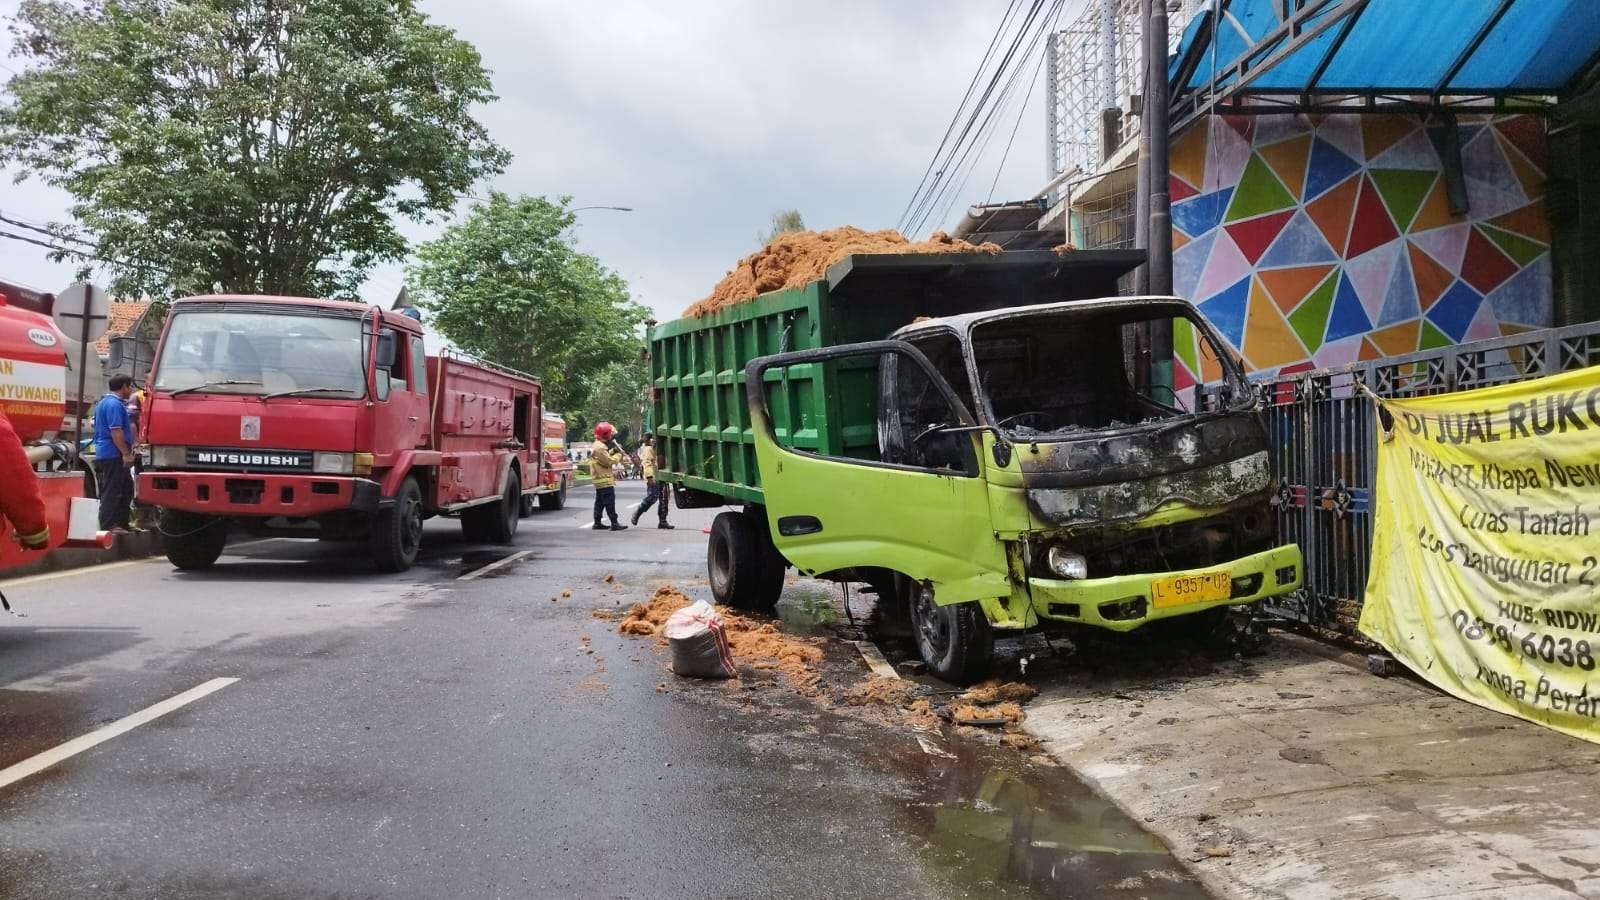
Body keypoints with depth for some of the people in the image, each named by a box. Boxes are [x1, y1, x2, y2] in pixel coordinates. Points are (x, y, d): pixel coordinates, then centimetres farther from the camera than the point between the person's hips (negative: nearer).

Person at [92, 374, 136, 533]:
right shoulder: (115, 404, -14)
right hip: (113, 455, -11)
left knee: (126, 488, 14)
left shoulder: (103, 402, 20)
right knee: (112, 492, -7)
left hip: (102, 453, 11)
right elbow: (116, 431, -21)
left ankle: (121, 523, 17)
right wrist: (126, 453, -20)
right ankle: (108, 527, -5)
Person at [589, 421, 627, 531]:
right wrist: (619, 454, -6)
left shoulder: (597, 445, 16)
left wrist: (613, 451, 5)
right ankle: (614, 523, -12)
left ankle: (597, 523, 17)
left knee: (600, 502, 13)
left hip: (599, 480, 11)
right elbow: (609, 461, -19)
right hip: (604, 480, -11)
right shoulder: (600, 447, -17)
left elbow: (606, 456, 20)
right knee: (610, 502, -11)